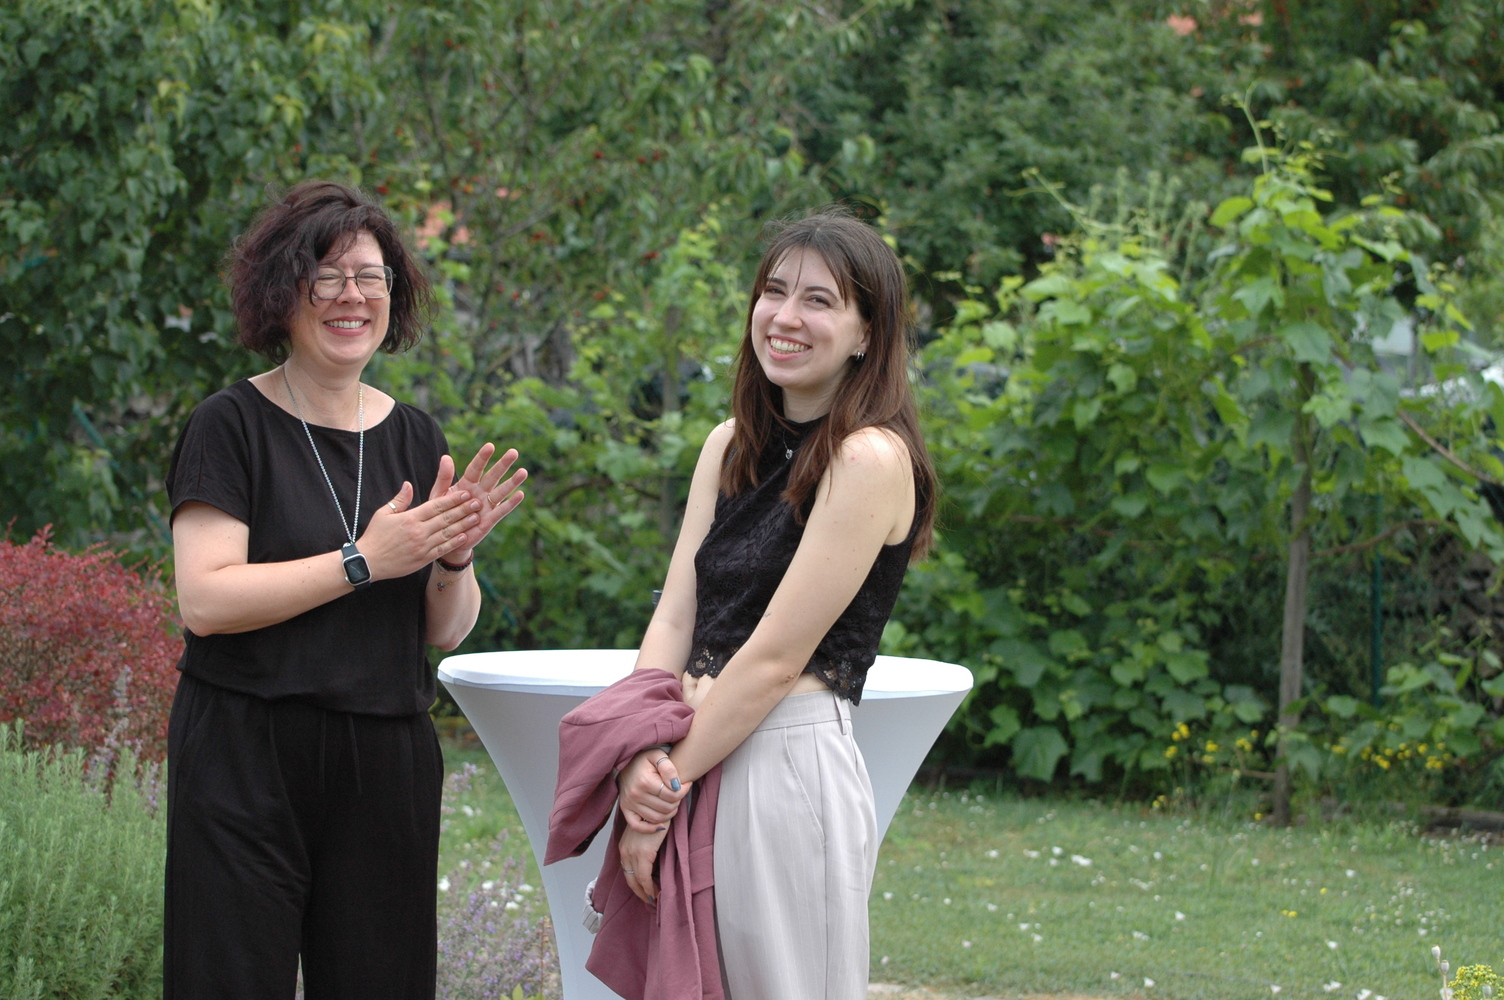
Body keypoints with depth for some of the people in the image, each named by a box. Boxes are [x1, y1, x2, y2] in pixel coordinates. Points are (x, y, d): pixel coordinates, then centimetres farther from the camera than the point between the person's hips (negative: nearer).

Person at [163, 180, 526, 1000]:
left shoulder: (414, 438, 12)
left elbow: (447, 631, 12)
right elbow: (204, 599, -14)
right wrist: (363, 561, -15)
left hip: (387, 762, 5)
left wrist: (455, 556, -8)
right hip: (247, 759, -5)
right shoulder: (232, 427, -3)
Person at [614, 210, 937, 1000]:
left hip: (790, 764, -7)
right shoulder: (733, 445, 13)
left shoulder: (871, 459, -11)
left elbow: (777, 658, -14)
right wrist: (642, 751, -9)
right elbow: (675, 615, 7)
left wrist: (670, 781, -12)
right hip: (700, 759, 7)